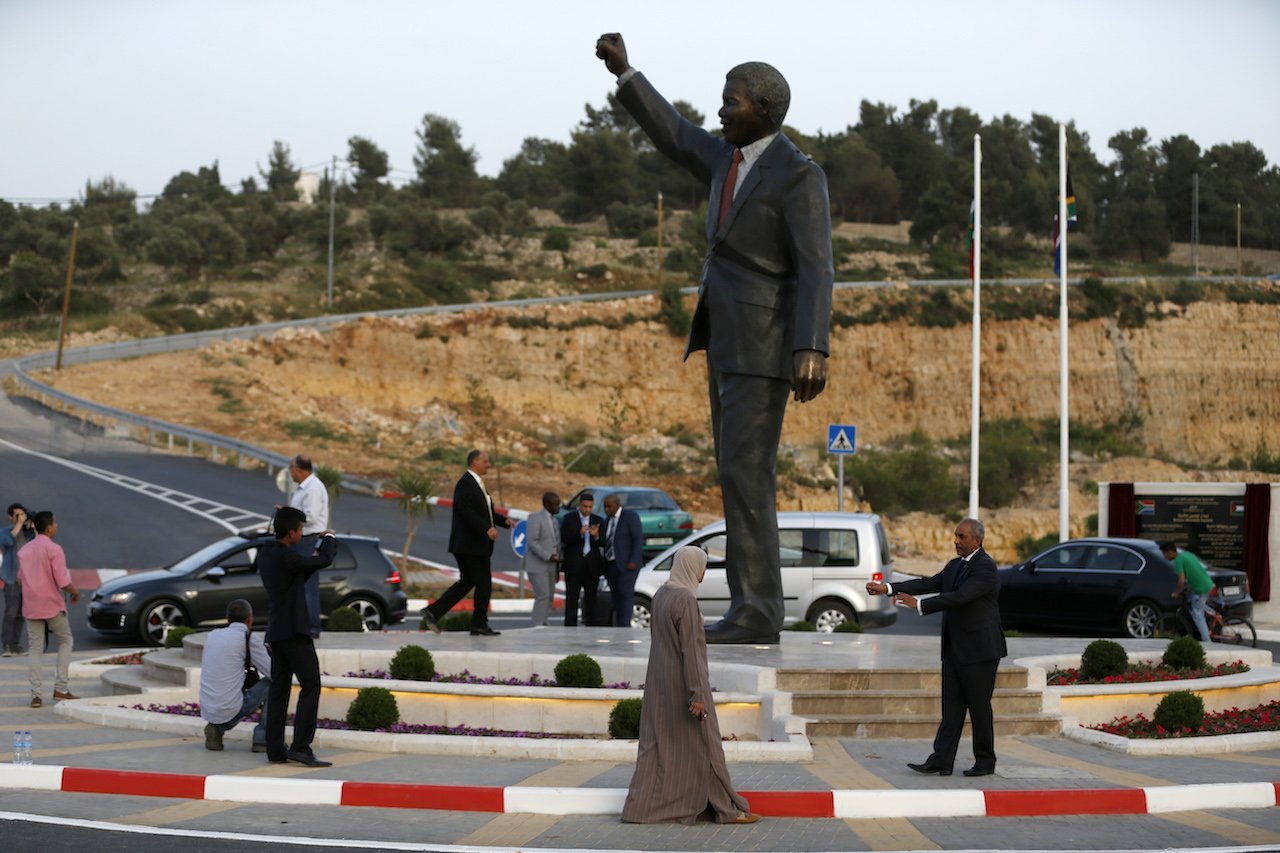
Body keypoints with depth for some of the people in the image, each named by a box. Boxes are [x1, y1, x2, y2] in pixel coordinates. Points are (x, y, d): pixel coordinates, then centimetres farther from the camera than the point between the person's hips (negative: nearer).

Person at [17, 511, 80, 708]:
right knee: (65, 640, 13)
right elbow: (62, 581, -18)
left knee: (35, 648, 6)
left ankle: (35, 695, -1)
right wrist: (75, 592, 1)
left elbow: (20, 579, 14)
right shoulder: (53, 549, -13)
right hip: (52, 604, -5)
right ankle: (60, 688, 7)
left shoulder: (24, 550, 7)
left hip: (30, 607, 5)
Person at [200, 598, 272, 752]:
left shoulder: (213, 635, 11)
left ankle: (217, 728, 11)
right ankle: (262, 738, 7)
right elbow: (274, 673, -6)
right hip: (230, 710, -7)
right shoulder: (250, 638, -7)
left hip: (207, 710, 7)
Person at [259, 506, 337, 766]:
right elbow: (325, 560, -11)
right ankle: (301, 747, -16)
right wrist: (329, 539, 8)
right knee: (310, 685, -9)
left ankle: (275, 750, 7)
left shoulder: (265, 554, 13)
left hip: (276, 632, 10)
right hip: (294, 630, -10)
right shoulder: (283, 556, -17)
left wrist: (313, 560, 16)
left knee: (278, 690, 8)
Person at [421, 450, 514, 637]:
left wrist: (504, 520, 9)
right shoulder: (465, 483, -13)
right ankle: (479, 625, 4)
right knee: (484, 583, -3)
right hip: (470, 543, -10)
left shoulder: (477, 484, 20)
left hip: (477, 543, 10)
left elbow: (486, 512, 26)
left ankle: (433, 612, 8)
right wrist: (487, 529, -31)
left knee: (466, 583, 11)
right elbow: (466, 511, -25)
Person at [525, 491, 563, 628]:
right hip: (537, 566, -9)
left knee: (550, 598, 6)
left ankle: (542, 624, 11)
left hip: (550, 566, 9)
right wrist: (547, 556, -24)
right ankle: (536, 626, -12)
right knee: (543, 596, -15)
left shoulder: (554, 521, 17)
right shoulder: (535, 518, -10)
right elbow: (532, 542, -18)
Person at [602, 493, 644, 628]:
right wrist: (605, 568, 11)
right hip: (612, 565, 7)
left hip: (627, 564, -7)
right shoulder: (608, 521, 17)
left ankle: (624, 625, -18)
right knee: (616, 595, 3)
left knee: (626, 593, -14)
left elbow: (639, 539, -10)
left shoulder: (630, 516, -4)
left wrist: (634, 561, -18)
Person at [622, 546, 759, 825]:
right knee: (703, 742, 1)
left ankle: (638, 807, 8)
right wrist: (697, 694, -21)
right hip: (683, 682, -8)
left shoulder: (661, 594, 7)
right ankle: (728, 809, 10)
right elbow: (690, 649, -23)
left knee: (657, 743, 10)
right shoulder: (686, 600, -21)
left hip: (660, 681, 8)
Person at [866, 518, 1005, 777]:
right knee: (951, 707, 4)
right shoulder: (954, 566, 16)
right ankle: (941, 761, 0)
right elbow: (929, 583, 9)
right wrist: (888, 589, -1)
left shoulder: (985, 567, -14)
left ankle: (985, 761, 10)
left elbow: (960, 596, -24)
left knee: (979, 707, -1)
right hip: (954, 650, 8)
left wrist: (919, 605, -26)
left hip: (979, 649, -8)